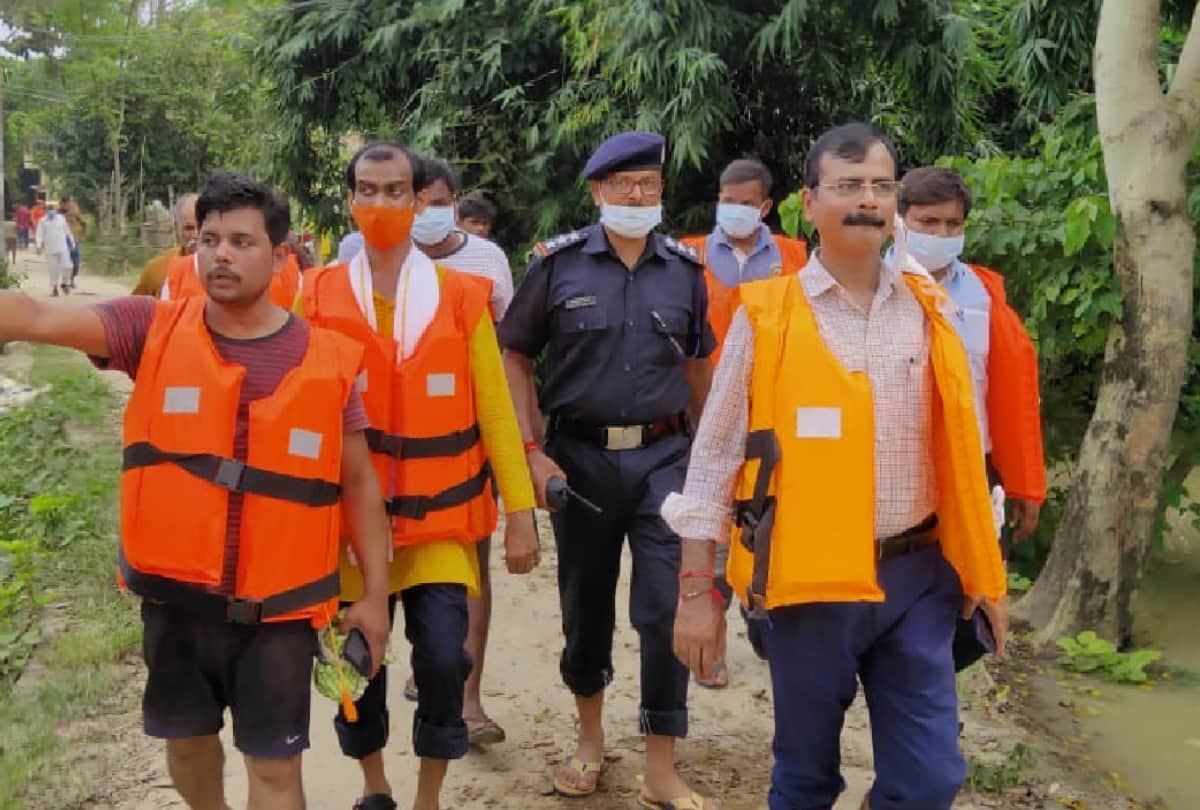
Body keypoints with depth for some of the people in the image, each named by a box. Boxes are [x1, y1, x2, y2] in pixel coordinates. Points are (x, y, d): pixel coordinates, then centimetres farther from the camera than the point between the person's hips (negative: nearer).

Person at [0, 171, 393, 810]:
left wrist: (375, 594, 2)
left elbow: (359, 483, 1)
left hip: (279, 604, -2)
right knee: (187, 737, 21)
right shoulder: (155, 330, -3)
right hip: (175, 595, 2)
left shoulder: (330, 359, -5)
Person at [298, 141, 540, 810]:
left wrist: (520, 512, -2)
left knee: (443, 658, -7)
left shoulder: (463, 296, -2)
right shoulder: (317, 296, 0)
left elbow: (494, 409, 0)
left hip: (441, 515, -1)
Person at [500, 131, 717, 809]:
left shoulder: (685, 270, 5)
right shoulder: (559, 264, -1)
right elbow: (516, 358, 1)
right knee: (585, 602, 12)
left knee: (668, 608, -3)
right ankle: (591, 738, 34)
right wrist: (533, 450, -8)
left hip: (664, 457, 1)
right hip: (580, 456, 0)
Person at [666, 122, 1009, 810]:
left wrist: (985, 570, 10)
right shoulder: (766, 314, -5)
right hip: (810, 580, -2)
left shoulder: (932, 309, 5)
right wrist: (698, 588, -5)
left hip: (917, 576, 2)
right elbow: (716, 454, -3)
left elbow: (961, 447, 10)